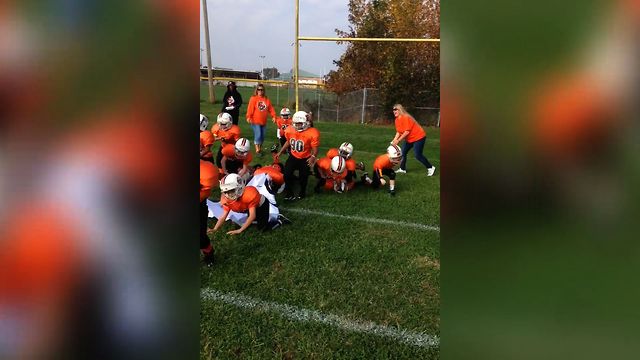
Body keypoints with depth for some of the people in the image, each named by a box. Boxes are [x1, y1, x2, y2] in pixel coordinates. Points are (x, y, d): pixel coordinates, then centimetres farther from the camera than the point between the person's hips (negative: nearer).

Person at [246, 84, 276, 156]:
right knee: (258, 135, -10)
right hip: (255, 121, -5)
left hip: (263, 122, 5)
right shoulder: (253, 98, -6)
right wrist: (248, 117, -22)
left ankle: (260, 148, 28)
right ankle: (257, 150, -2)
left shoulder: (267, 99, 7)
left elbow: (271, 109, 9)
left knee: (262, 136, 11)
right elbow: (250, 108, -14)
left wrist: (273, 116, -1)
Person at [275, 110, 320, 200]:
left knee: (303, 178, 5)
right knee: (287, 175, -1)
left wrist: (313, 157, -38)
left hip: (305, 159, -4)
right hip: (293, 156, 4)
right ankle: (289, 193, 24)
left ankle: (302, 193, 34)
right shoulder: (289, 130, -11)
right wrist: (280, 152, 11)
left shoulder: (312, 133, -26)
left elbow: (315, 148, -19)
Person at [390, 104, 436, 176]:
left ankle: (430, 168, 6)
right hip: (409, 139, 9)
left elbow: (407, 132, -28)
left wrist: (398, 140, -26)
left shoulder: (405, 118, -24)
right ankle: (402, 169, 16)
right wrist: (394, 140, -12)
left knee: (418, 155, -9)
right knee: (403, 152, 5)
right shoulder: (397, 120, 3)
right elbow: (398, 132, 4)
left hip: (418, 137, -9)